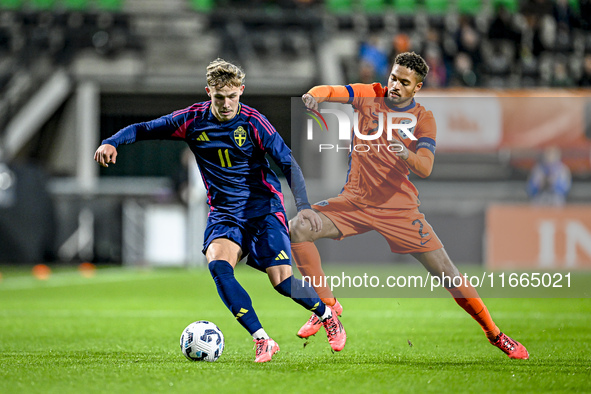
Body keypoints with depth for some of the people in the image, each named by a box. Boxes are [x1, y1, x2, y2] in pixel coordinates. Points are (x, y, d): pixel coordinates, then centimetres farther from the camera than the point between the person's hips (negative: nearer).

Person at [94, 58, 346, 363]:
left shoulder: (252, 122, -10)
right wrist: (111, 142, -14)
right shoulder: (193, 120, -3)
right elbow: (144, 129, 4)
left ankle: (327, 315, 18)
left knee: (281, 279, -14)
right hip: (224, 212, 3)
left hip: (263, 208, -3)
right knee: (218, 266, -26)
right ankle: (262, 340, -25)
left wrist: (303, 205, -19)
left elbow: (287, 162, -8)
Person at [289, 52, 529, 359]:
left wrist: (407, 154, -38)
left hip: (398, 207, -2)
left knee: (447, 273, -6)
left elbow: (425, 169, -16)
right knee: (298, 228, -21)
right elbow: (329, 92, -10)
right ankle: (328, 305, -5)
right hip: (355, 200, 2)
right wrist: (314, 95, -35)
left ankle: (494, 334, 12)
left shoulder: (423, 120, -3)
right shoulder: (370, 95, 3)